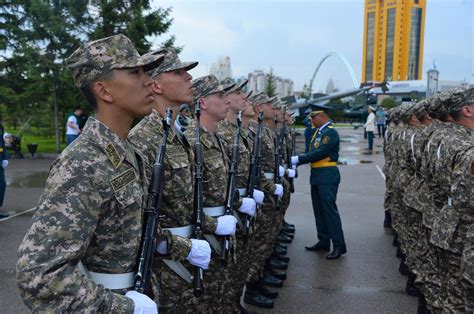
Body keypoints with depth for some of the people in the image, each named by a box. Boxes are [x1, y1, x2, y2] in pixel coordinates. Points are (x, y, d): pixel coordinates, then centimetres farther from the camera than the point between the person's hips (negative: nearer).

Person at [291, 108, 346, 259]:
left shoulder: (330, 132, -12)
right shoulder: (318, 132, 15)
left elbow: (319, 153, -21)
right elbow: (312, 152, 12)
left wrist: (298, 159, -19)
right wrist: (296, 161, 0)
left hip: (327, 176, -9)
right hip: (316, 176, 9)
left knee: (329, 209, -7)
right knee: (319, 210, 14)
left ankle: (339, 245, 1)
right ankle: (323, 241, 24)